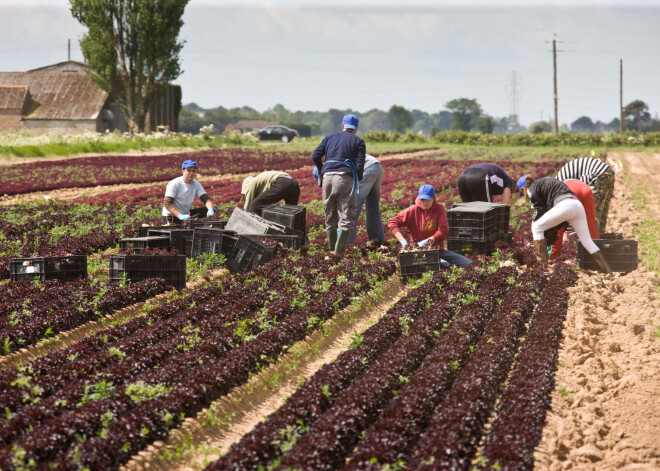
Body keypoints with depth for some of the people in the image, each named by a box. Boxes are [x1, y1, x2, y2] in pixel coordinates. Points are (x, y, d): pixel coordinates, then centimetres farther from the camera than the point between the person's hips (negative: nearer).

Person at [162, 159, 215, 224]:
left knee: (207, 210, -4)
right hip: (171, 216, -7)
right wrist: (180, 216, -34)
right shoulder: (174, 184, -16)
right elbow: (167, 203, -21)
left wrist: (210, 210, -24)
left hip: (186, 214, 7)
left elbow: (206, 198, -1)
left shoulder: (196, 184, 4)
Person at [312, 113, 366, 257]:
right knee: (347, 218, -3)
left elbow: (315, 155, 6)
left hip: (328, 177, 4)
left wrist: (321, 172, 20)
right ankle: (339, 250, -14)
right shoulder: (358, 142, 9)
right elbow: (359, 165, -3)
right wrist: (358, 181, 13)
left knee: (330, 216, 13)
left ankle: (332, 250, 15)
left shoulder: (330, 137, 18)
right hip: (346, 177, -3)